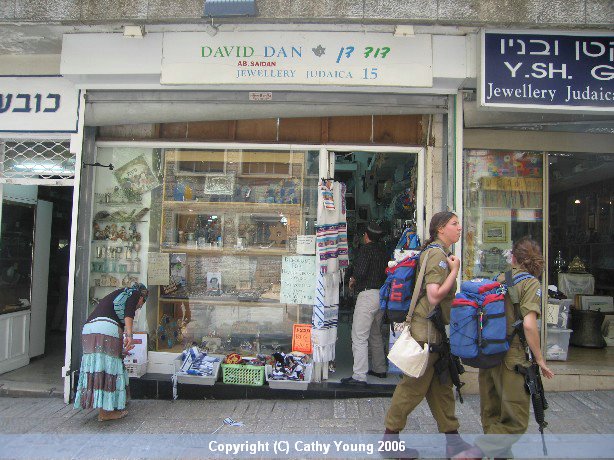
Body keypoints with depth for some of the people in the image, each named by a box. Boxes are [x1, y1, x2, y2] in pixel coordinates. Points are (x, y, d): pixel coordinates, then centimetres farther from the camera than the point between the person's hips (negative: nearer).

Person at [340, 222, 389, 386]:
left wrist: (352, 280, -3)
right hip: (382, 294, 9)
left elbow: (360, 271, -21)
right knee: (376, 334, 22)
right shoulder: (383, 251, 12)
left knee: (359, 337, -7)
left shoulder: (365, 249, -10)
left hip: (368, 294, -9)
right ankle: (379, 369, 32)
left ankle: (359, 376, -8)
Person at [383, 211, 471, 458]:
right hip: (426, 330, -10)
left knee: (441, 386, 14)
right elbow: (434, 297, -24)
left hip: (436, 332, 10)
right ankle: (390, 438, 15)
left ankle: (452, 440, 23)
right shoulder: (437, 254, -16)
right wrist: (455, 270, -17)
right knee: (414, 386, 1)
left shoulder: (435, 252, 15)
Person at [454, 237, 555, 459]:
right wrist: (540, 359, -8)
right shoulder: (531, 283, -8)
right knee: (516, 421, 3)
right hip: (511, 358, -6)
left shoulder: (499, 280, 9)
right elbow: (529, 324, -19)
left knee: (492, 416, 17)